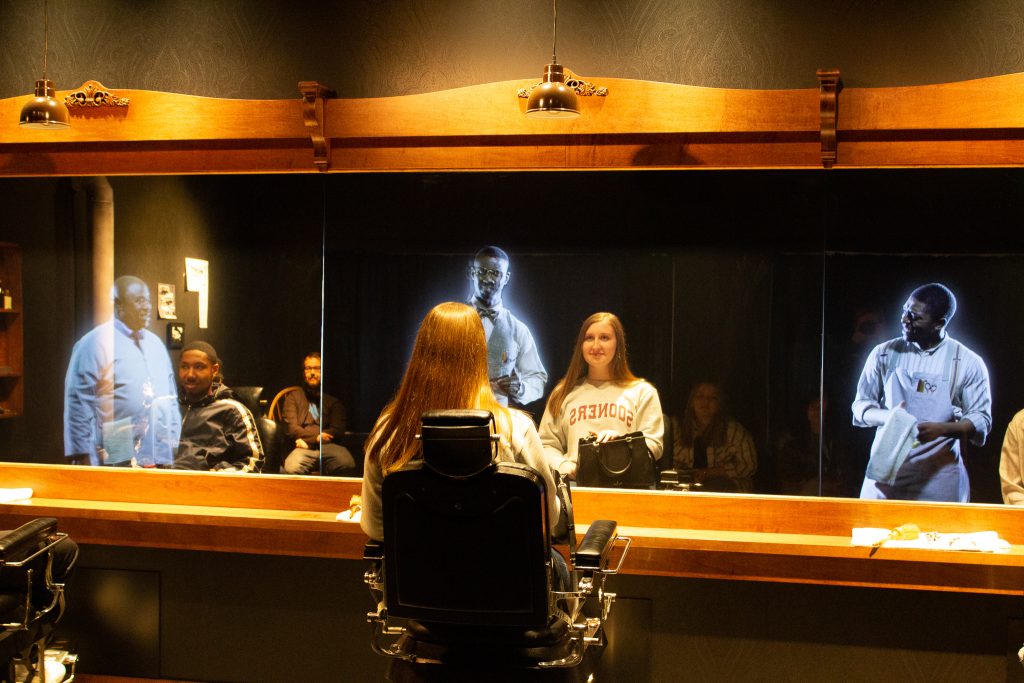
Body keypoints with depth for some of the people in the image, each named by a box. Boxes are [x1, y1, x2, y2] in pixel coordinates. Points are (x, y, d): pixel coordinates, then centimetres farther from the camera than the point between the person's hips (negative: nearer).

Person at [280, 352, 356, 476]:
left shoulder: (332, 401, 24)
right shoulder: (293, 397, 22)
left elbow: (337, 429, 9)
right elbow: (291, 428, 8)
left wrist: (308, 439, -4)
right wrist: (316, 437, -7)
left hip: (327, 447, 1)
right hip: (302, 449, -1)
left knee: (347, 463, -34)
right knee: (291, 468, -37)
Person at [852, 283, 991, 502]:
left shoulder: (968, 363, 1)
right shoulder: (884, 353, 6)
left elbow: (981, 421, 0)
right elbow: (861, 406, 9)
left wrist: (941, 428, -19)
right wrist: (887, 417, -13)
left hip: (939, 478, -1)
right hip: (886, 472, 1)